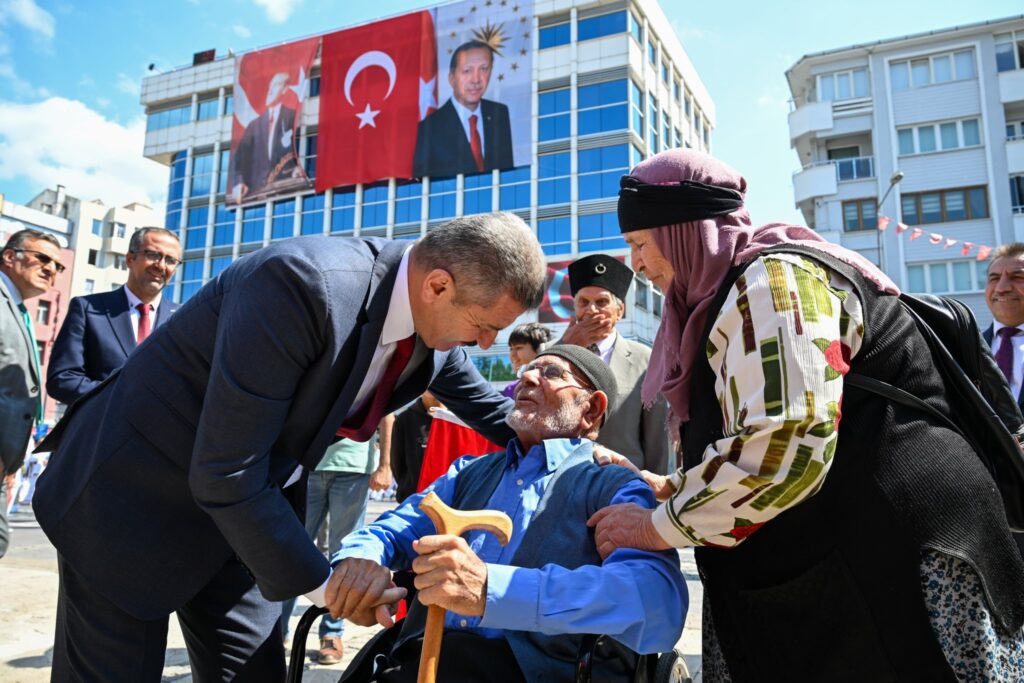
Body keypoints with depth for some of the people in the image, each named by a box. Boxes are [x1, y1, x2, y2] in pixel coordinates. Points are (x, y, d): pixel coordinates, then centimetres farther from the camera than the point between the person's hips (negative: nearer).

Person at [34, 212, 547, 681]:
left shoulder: (433, 329, -9)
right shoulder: (305, 282, -33)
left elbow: (496, 415, 9)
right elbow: (225, 475, -30)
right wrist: (320, 584, -21)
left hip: (247, 506, 6)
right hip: (133, 492, -6)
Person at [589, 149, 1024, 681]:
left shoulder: (772, 280, -15)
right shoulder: (734, 293, 15)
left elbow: (782, 447, -27)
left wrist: (657, 527, -15)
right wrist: (674, 488, 10)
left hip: (882, 563, -9)